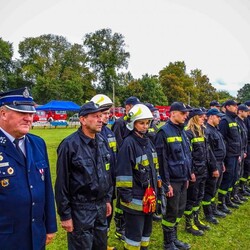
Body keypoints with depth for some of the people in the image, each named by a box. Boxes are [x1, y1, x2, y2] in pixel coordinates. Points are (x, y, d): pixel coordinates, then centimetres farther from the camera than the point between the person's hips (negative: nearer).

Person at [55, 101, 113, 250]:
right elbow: (62, 182, -14)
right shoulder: (70, 145, -17)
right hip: (80, 209, -6)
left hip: (101, 206, 6)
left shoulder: (102, 141, 3)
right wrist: (65, 214, -10)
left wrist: (108, 199, 13)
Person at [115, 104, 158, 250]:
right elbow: (124, 172, -20)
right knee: (134, 232, 5)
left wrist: (156, 186, 18)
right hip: (135, 197, -8)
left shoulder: (148, 141, 8)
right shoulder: (128, 143, -18)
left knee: (147, 228, 22)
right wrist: (126, 196, -18)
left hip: (149, 195, 8)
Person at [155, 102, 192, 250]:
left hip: (182, 179, 8)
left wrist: (187, 176, 16)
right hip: (173, 179, -8)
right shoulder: (164, 132, -15)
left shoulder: (181, 131, 11)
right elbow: (162, 160, -18)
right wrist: (166, 183, -18)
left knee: (180, 210, 17)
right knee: (171, 211, 4)